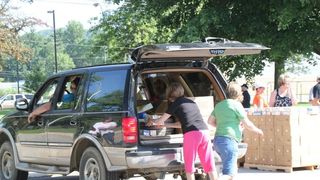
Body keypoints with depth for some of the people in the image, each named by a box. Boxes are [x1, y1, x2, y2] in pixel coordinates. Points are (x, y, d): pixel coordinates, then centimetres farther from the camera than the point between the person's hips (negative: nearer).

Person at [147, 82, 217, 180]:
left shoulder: (176, 103, 10)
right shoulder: (191, 102, 28)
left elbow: (161, 120, 19)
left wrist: (153, 122, 40)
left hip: (191, 134, -5)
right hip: (204, 131, 6)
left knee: (189, 165, 6)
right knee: (209, 164, 8)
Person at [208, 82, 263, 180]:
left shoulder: (219, 105, 15)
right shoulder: (236, 105, -7)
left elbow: (210, 121, 20)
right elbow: (247, 124, -5)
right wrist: (257, 130, 13)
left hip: (217, 140, 9)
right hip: (229, 140, -9)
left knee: (232, 169, 22)